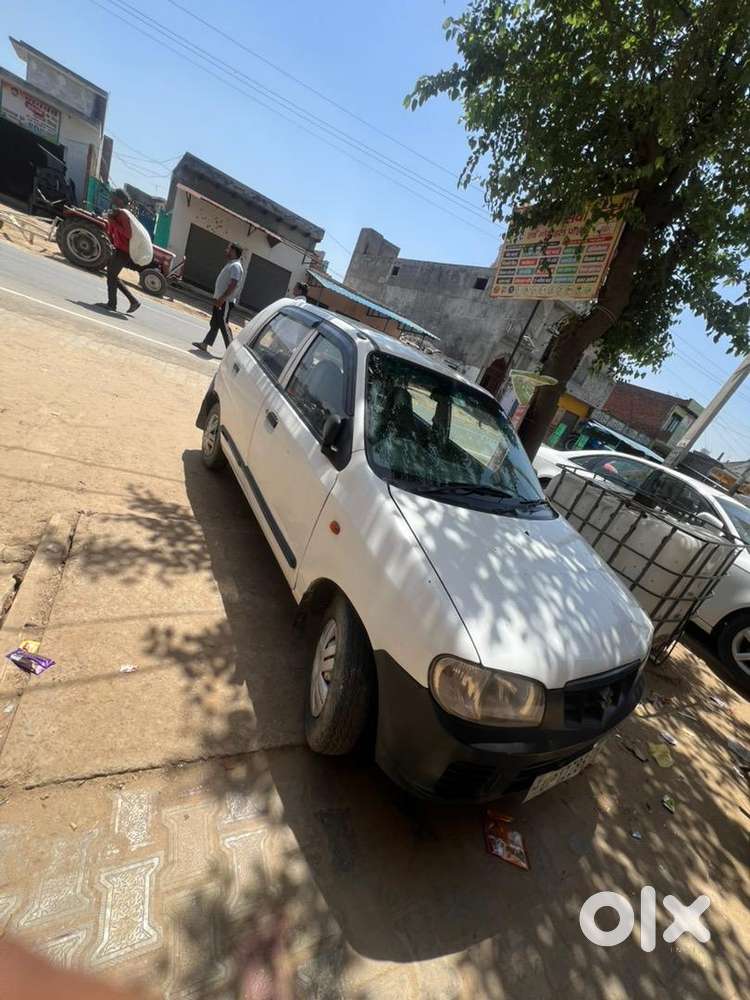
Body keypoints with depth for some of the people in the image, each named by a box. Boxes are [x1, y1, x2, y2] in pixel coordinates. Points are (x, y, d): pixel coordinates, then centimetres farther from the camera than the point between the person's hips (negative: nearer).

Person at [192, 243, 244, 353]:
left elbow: (233, 285, -24)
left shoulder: (236, 266, -14)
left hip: (226, 301, -10)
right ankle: (205, 343, 17)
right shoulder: (230, 264, 18)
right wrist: (217, 298, 20)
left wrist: (222, 298, -25)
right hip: (220, 300, 10)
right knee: (214, 323, 11)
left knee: (223, 324, -8)